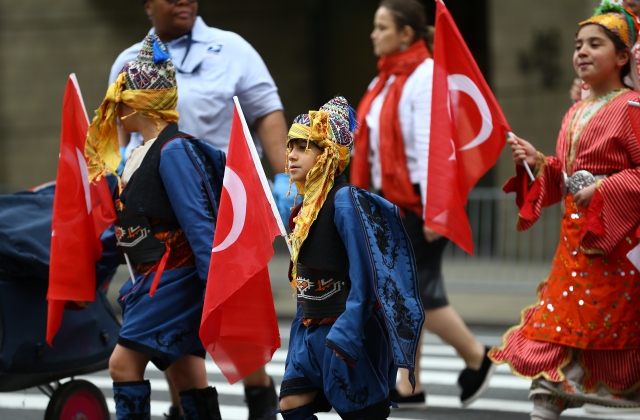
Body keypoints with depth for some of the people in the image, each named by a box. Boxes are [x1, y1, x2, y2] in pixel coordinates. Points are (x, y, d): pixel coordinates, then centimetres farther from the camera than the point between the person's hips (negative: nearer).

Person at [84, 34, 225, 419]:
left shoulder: (173, 151, -16)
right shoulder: (143, 153, 14)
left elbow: (198, 222, -20)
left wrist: (214, 284, -24)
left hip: (174, 277, -10)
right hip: (155, 278, 10)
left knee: (124, 361, -12)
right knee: (185, 372, 10)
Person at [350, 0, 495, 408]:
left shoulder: (426, 76, -13)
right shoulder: (387, 79, 14)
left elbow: (431, 145, -18)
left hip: (416, 201, -9)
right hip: (389, 202, 9)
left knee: (418, 294, -6)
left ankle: (477, 359, 12)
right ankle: (409, 387, 11)